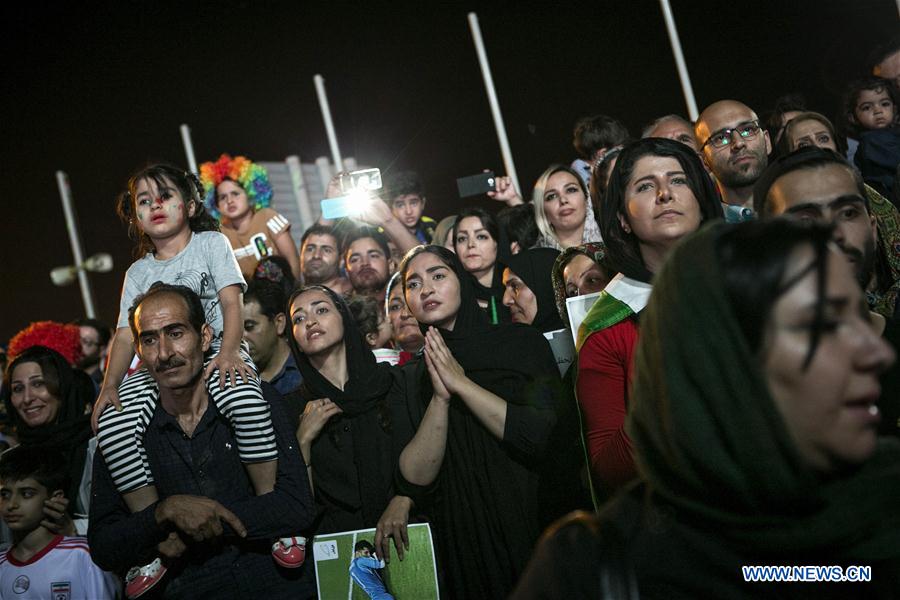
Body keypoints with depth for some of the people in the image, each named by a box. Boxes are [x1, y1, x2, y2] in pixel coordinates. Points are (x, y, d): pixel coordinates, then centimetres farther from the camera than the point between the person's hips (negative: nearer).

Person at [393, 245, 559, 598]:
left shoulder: (521, 342, -2)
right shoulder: (409, 379, 4)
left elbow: (550, 438, -16)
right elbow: (415, 483, -7)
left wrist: (462, 384, -14)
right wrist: (440, 398, -17)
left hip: (534, 532, -1)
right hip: (463, 547, 2)